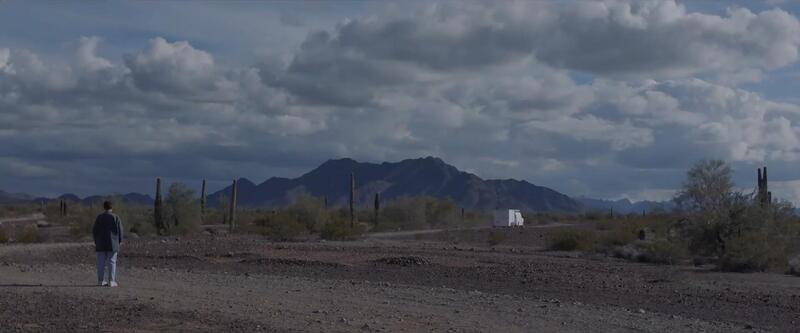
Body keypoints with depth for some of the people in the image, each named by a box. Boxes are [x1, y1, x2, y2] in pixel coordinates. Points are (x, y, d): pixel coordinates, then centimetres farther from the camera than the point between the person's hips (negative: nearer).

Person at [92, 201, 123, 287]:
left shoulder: (99, 217, 2)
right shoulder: (116, 218, -4)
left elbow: (94, 230, 4)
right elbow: (119, 230, -5)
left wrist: (96, 241, 15)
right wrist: (119, 241, 7)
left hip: (101, 244, 2)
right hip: (112, 244, -2)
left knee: (101, 263, 5)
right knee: (112, 262, -1)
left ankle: (100, 281, 7)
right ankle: (111, 281, -4)